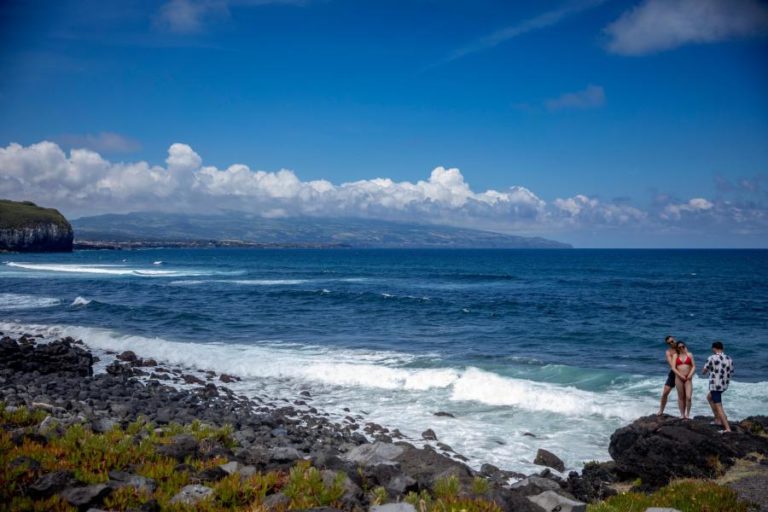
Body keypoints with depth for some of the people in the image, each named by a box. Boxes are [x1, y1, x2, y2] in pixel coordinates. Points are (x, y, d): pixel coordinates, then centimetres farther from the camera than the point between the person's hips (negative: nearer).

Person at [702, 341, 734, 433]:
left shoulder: (711, 358, -14)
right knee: (709, 397, 29)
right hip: (724, 385, 8)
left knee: (719, 407, -5)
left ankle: (727, 428, -13)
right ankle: (718, 419, 30)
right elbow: (731, 373, 10)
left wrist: (705, 371, 18)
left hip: (715, 385, -8)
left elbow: (703, 372, -5)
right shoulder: (729, 359, 3)